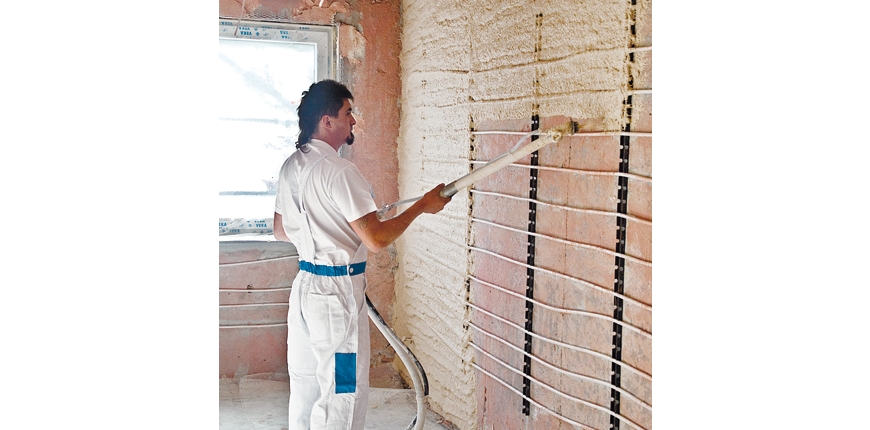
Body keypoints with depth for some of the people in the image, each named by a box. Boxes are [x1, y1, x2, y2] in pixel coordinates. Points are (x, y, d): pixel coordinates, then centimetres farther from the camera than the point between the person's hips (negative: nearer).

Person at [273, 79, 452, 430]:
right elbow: (376, 239, -22)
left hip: (305, 283, 9)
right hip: (338, 290, -9)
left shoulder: (291, 166, 7)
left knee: (306, 385, 18)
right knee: (344, 393, 1)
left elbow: (281, 230, 17)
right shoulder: (338, 171, -20)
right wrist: (422, 206, -11)